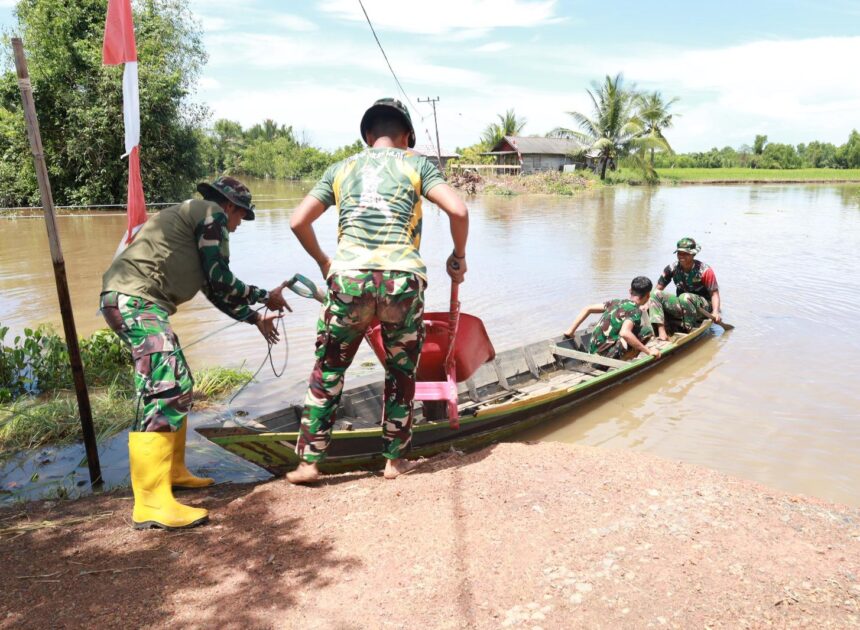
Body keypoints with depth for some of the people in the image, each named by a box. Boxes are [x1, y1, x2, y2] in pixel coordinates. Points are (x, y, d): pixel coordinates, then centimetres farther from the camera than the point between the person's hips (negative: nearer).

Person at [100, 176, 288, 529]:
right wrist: (265, 297, 6)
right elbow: (221, 280, -7)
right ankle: (152, 503, -19)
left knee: (179, 386, 17)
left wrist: (255, 318, 32)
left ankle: (172, 472, 25)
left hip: (131, 301, 11)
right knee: (165, 392, -17)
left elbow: (214, 290, 30)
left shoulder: (194, 217, 29)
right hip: (136, 299, -11)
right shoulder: (212, 214, 0)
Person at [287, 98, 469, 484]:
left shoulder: (342, 168, 19)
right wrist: (458, 257, 14)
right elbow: (458, 210, -1)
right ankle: (394, 460, 26)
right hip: (402, 278, -1)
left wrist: (322, 261, 30)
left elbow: (298, 221, 16)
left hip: (348, 278, 1)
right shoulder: (416, 163, 13)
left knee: (328, 370, 16)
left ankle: (309, 462, 19)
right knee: (401, 373, 17)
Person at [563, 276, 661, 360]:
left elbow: (587, 309, 11)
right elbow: (624, 333, -29)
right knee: (646, 331, -9)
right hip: (608, 356, -8)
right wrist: (648, 351, -21)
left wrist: (570, 330, 16)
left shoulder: (617, 302, 11)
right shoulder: (635, 310, -10)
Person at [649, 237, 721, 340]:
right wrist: (648, 303, -14)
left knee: (685, 297, -36)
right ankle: (661, 331, -33)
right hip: (680, 307, 5)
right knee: (656, 295, -17)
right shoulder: (672, 268, -2)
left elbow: (714, 293, -9)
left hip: (703, 308, -5)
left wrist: (715, 312, -24)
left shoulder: (705, 270, -13)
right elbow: (658, 289, 1)